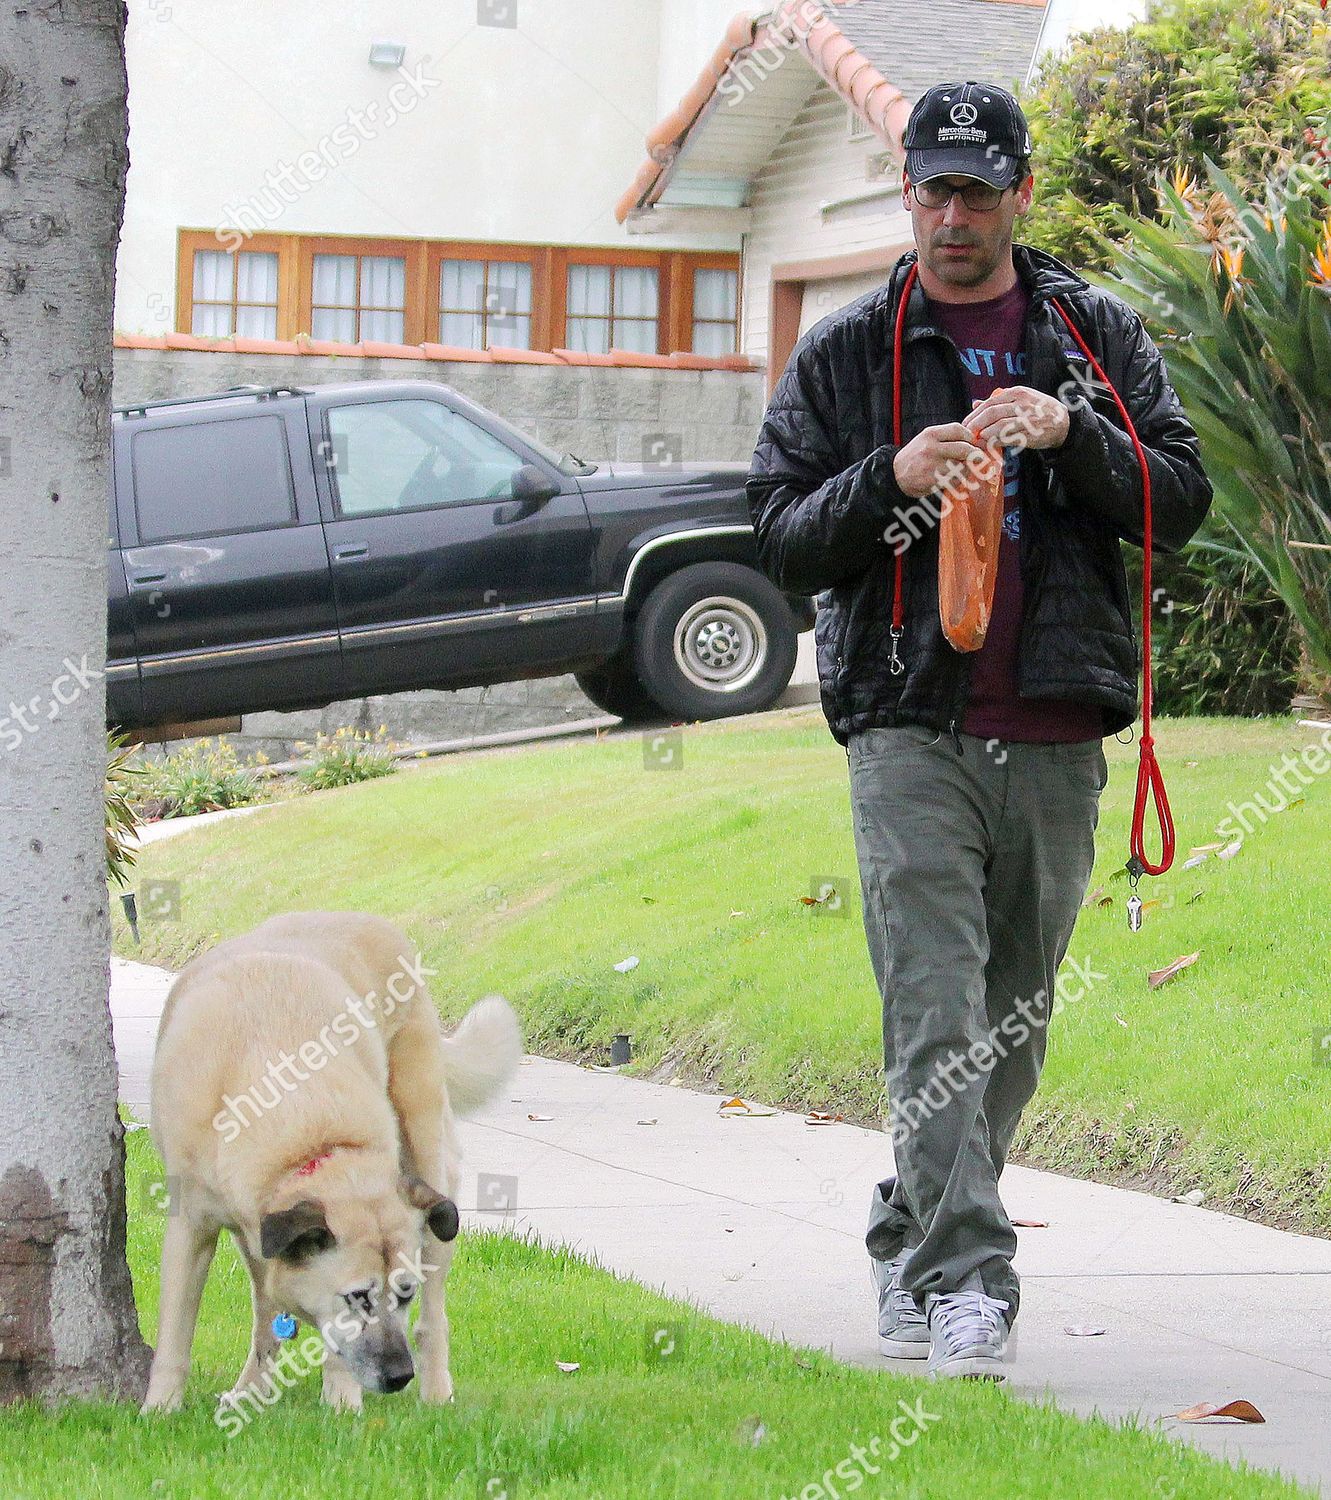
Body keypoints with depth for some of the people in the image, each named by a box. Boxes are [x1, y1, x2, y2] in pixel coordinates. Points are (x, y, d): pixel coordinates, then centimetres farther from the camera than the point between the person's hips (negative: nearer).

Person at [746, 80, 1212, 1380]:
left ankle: (909, 1246, 25)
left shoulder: (1097, 337, 11)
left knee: (1012, 1025, 9)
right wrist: (891, 480, -13)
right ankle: (963, 1282, -19)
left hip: (1056, 737, 3)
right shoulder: (844, 355, 7)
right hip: (910, 727, -3)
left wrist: (1073, 432, -12)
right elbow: (780, 541, 4)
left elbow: (1181, 502, 5)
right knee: (935, 1017, -14)